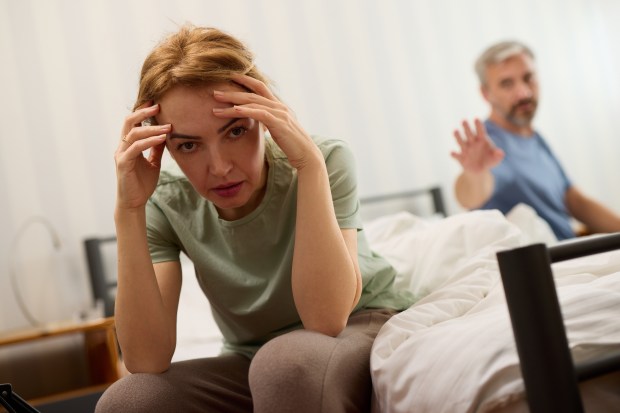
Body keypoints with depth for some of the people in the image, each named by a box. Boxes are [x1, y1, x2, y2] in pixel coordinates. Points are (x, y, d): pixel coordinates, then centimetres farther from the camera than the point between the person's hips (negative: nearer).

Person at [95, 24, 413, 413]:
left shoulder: (324, 160, -21)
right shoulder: (167, 204, -13)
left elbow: (326, 319, -33)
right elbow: (147, 361, -22)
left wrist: (310, 164, -37)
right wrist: (129, 212, -30)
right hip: (255, 363, 3)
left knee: (286, 360, -37)